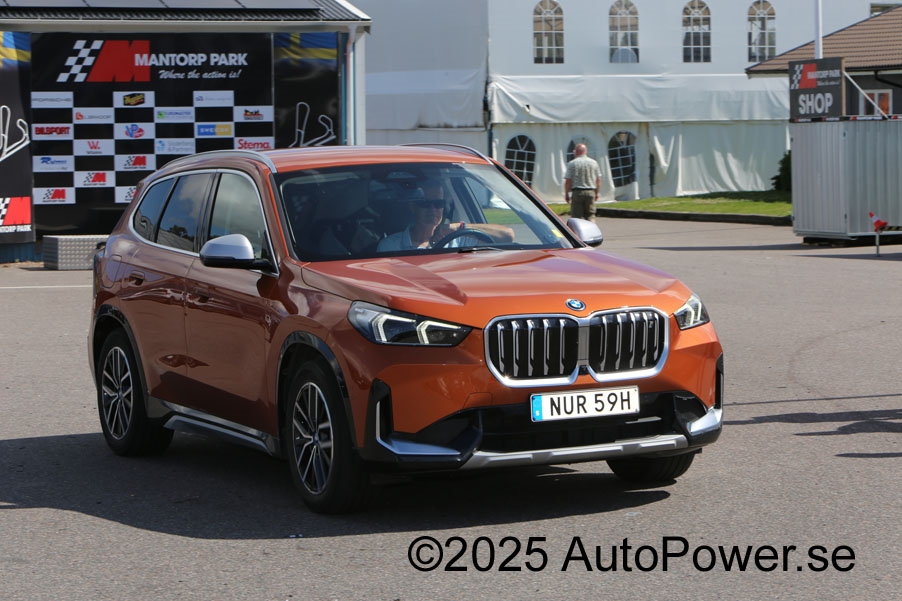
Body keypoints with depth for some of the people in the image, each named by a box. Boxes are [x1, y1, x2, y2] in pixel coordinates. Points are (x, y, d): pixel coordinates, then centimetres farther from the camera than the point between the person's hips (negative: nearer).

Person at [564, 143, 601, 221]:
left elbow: (568, 181, -7)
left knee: (577, 217, 1)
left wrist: (566, 194, 3)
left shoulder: (572, 164, -4)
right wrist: (596, 193, 19)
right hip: (590, 192, 3)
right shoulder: (594, 163, 8)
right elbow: (598, 180, 9)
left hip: (577, 192, -3)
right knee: (590, 216, 7)